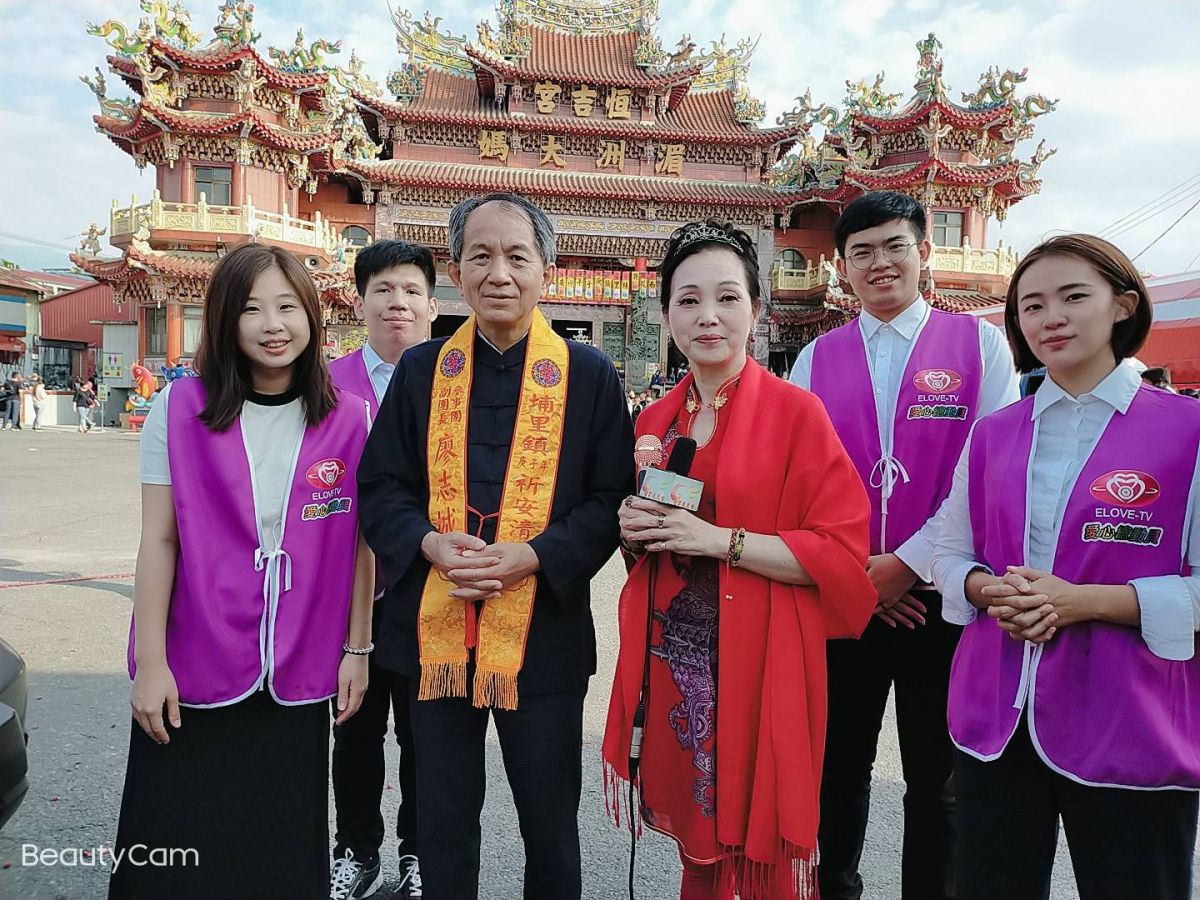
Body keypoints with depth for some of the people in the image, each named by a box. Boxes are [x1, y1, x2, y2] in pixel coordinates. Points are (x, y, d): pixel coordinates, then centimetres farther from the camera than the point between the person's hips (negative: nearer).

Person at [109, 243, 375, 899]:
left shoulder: (348, 418, -2)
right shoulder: (180, 409, -4)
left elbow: (358, 542, 1)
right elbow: (158, 541, -3)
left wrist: (356, 649, 2)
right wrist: (150, 662, -4)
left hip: (296, 676, 1)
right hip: (193, 670, 0)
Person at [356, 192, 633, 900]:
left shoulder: (589, 374, -2)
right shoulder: (421, 370, 4)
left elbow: (611, 500, -4)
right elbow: (380, 488, 5)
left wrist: (531, 556, -17)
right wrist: (431, 544, -14)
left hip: (544, 633, -1)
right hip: (436, 631, 2)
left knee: (551, 826, 17)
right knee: (443, 823, 20)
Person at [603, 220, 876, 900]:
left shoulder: (796, 412, -9)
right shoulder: (655, 420, 7)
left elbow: (842, 554, -13)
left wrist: (719, 539, -20)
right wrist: (633, 526, -4)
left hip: (755, 665, -4)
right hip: (672, 663, 5)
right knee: (695, 843, 18)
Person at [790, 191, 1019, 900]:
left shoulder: (980, 343, 0)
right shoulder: (817, 357, 6)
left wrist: (905, 563, -12)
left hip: (939, 594, -2)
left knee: (937, 778, 11)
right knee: (839, 765, 15)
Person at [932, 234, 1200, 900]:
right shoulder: (993, 434, 6)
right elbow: (950, 553, 11)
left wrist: (1082, 601, -19)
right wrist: (990, 590, -9)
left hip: (1129, 731, -3)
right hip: (994, 718, 3)